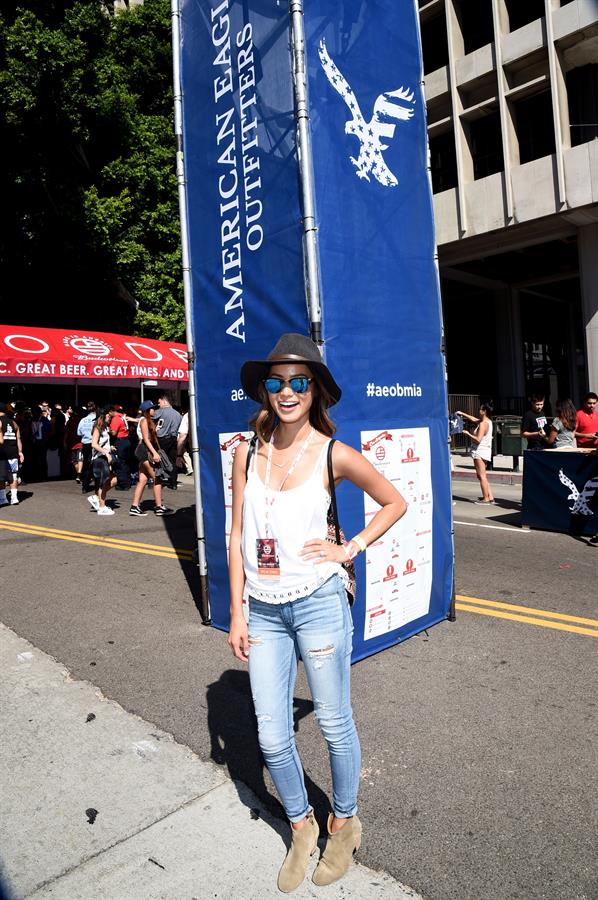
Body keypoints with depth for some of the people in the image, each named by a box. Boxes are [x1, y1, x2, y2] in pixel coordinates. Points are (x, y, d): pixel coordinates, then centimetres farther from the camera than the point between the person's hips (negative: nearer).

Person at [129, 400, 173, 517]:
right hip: (145, 451, -10)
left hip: (146, 452, 10)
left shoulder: (148, 421, 22)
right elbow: (145, 438, -15)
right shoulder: (144, 420, -7)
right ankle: (159, 507, -6)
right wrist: (155, 453, -22)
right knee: (157, 478, -8)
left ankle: (134, 507, 5)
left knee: (143, 480, 6)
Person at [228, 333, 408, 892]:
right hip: (263, 611, 3)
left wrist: (350, 550, -4)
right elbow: (237, 537, 4)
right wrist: (237, 612, 3)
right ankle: (301, 826, 39)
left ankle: (344, 823, 41)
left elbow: (394, 502, 6)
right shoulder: (247, 452, 0)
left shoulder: (333, 455, -8)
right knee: (272, 738, 11)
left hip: (318, 603, -3)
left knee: (334, 724, 14)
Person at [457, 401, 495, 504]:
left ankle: (485, 498, -3)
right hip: (486, 451, 10)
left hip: (480, 452, -10)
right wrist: (462, 414, 26)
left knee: (481, 476, -5)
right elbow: (473, 419, 26)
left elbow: (478, 439, -23)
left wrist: (468, 434, -10)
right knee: (483, 476, 15)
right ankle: (490, 497, 14)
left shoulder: (483, 424, -17)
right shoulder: (488, 421, 11)